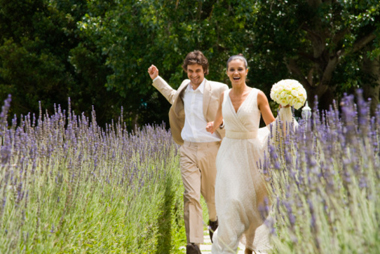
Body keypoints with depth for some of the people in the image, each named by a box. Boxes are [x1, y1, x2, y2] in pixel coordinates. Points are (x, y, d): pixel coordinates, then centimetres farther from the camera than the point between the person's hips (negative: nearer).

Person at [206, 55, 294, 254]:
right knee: (230, 201, -5)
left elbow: (273, 125, 0)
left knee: (249, 200, 4)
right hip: (229, 153, 2)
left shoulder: (257, 96, -5)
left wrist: (285, 109, -14)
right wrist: (212, 127, 0)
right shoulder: (224, 96, 5)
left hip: (251, 153, -2)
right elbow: (218, 121, 21)